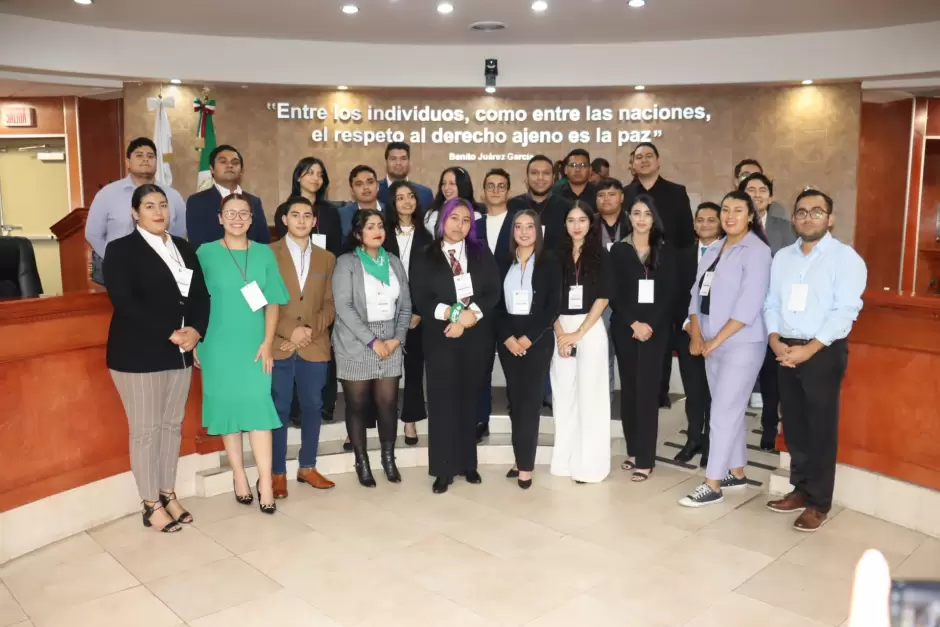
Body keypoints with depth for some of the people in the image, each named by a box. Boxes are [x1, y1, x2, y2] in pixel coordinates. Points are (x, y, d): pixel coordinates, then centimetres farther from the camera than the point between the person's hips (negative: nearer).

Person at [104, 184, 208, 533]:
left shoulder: (183, 248, 13)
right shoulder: (120, 250, -4)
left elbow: (201, 294, 8)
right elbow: (125, 303, -16)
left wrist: (195, 331, -10)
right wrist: (170, 333, -20)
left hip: (179, 354, 6)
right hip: (138, 354, -6)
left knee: (172, 425, 12)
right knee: (145, 430, 1)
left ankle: (168, 495, 25)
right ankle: (151, 506, 12)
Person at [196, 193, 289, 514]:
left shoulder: (264, 254, 4)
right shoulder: (205, 254, 0)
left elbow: (272, 302, 2)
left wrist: (268, 342, -5)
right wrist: (194, 343, -2)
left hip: (255, 346, 1)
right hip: (219, 346, -1)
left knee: (259, 407, -4)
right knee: (228, 406, 6)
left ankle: (265, 482, 1)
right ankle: (239, 476, 18)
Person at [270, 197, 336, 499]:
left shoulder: (327, 258, 12)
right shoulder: (268, 254, 1)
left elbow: (330, 304, 8)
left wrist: (311, 330, -8)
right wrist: (289, 331, -12)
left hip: (315, 347, 3)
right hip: (278, 346, -3)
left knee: (312, 407, 9)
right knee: (279, 409, 1)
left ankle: (307, 467, 22)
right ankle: (277, 472, 11)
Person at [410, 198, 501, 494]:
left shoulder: (481, 253, 7)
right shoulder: (426, 257, 4)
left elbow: (493, 292, -2)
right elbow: (421, 299, -5)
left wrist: (470, 315, -16)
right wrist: (452, 313, -18)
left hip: (476, 336, 2)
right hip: (440, 336, -1)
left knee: (469, 399, 9)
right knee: (442, 400, 0)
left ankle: (468, 463, 20)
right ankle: (444, 469, 7)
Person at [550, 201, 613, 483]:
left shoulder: (601, 255, 1)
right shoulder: (557, 255, 7)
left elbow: (602, 298, -5)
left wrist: (578, 334, -10)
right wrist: (560, 333, -7)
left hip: (591, 330, -3)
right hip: (560, 330, 3)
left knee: (589, 394, -2)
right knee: (564, 394, 6)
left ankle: (590, 464, 5)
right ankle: (565, 460, 16)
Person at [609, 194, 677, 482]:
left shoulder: (665, 251, 6)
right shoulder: (618, 250, 5)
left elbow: (669, 293, -1)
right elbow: (614, 294, -1)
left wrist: (651, 324, -12)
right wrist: (633, 323, -12)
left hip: (655, 328, -1)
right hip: (624, 327, 1)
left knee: (647, 389, -5)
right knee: (629, 388, 6)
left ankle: (645, 459, -2)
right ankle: (633, 451, 17)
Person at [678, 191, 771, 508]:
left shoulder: (757, 250, -10)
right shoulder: (713, 249, 12)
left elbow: (749, 305, -18)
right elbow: (697, 293, 11)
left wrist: (716, 340, -16)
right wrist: (696, 335, -1)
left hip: (742, 344, -7)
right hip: (712, 344, 7)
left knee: (723, 413, -6)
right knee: (730, 410, 14)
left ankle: (713, 485, 0)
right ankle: (737, 472, 27)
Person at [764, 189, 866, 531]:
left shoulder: (845, 257, -5)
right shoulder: (782, 257, 13)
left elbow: (845, 310, -13)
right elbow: (771, 303, 10)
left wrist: (808, 349, -18)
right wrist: (775, 341, -6)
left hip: (824, 352, -5)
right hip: (785, 352, 5)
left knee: (821, 428, 1)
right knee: (794, 425, 11)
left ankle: (819, 502, 11)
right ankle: (800, 489, 24)